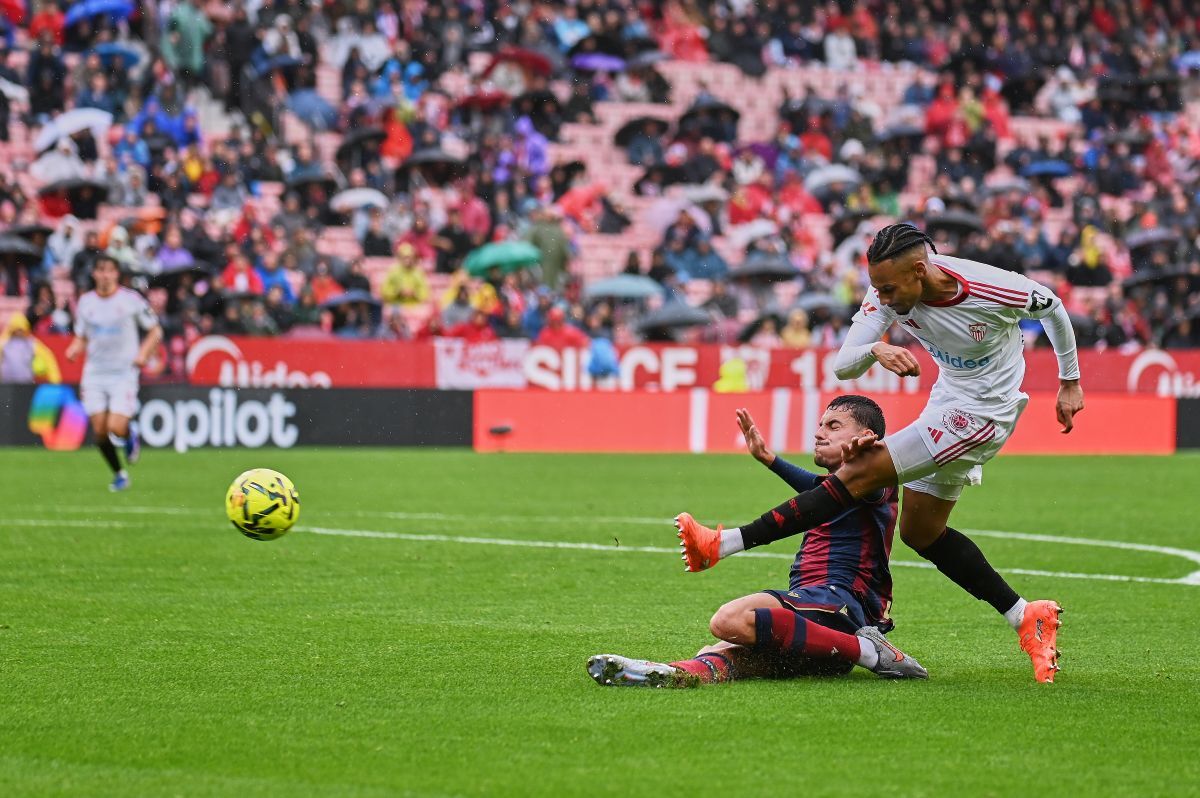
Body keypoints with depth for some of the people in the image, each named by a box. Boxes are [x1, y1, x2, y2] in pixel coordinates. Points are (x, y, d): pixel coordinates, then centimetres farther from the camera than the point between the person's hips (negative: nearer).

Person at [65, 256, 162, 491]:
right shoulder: (85, 302, 7)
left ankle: (130, 433, 21)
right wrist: (74, 349, -7)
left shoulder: (132, 300, -3)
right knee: (100, 431, -3)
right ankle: (119, 474, 19)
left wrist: (143, 353, -13)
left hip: (124, 373, -3)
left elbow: (155, 331, 4)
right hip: (94, 373, 3)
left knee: (116, 428, -17)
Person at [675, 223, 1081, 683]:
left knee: (861, 472, -15)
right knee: (920, 530, 10)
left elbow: (1053, 308, -4)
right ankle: (1026, 618, 16)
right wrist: (876, 350, -39)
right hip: (947, 402, 8)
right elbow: (842, 365, -16)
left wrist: (1070, 381, 8)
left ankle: (725, 544, -16)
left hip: (983, 415, -8)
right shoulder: (890, 292, -12)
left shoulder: (993, 289, -26)